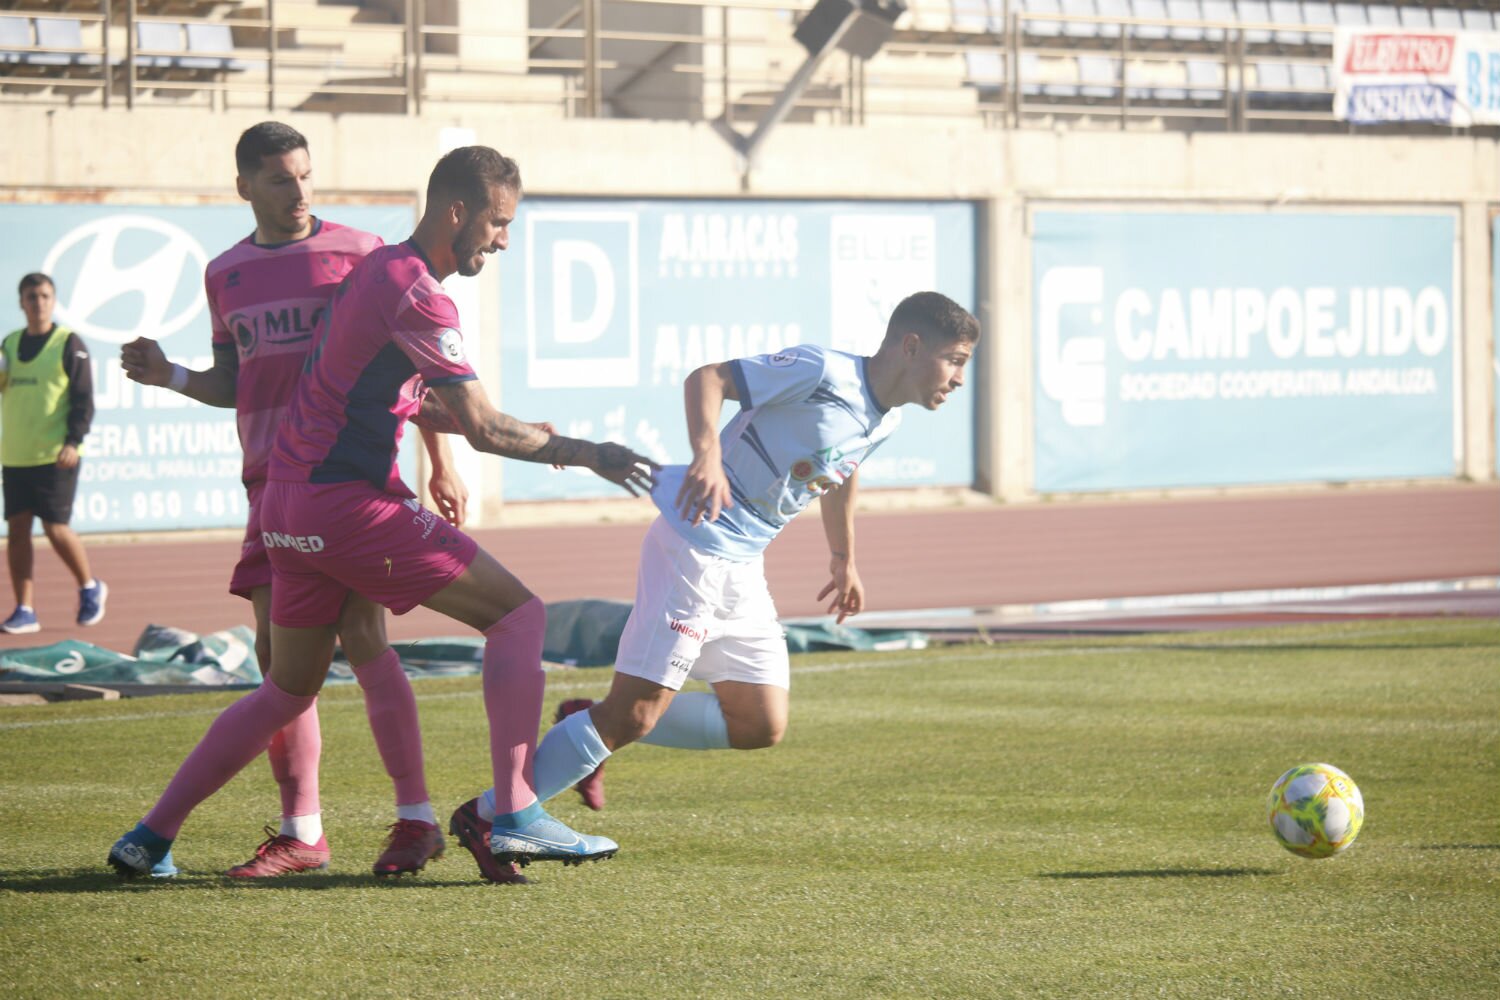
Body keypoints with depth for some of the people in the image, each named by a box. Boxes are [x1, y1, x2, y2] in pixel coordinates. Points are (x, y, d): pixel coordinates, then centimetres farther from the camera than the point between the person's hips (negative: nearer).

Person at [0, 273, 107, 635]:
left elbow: (84, 398, -7)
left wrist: (74, 441, -17)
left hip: (56, 456, -5)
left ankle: (90, 588, 17)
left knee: (55, 528, -7)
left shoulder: (69, 344, -3)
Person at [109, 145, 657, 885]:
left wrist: (535, 439, 17)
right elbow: (483, 429, -14)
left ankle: (151, 835, 18)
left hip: (289, 507, 9)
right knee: (518, 615, -6)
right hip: (349, 501, -9)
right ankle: (514, 817, -16)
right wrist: (580, 453, -5)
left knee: (286, 693, 19)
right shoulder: (415, 294, -13)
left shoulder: (378, 270, 18)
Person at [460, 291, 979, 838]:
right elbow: (707, 378, -19)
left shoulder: (883, 420, 9)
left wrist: (844, 559, 39)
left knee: (762, 726, 6)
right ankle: (487, 815, -3)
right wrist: (707, 455, -36)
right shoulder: (821, 372, -17)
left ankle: (594, 728, 15)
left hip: (743, 567, 9)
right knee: (638, 710, -12)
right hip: (694, 544, -9)